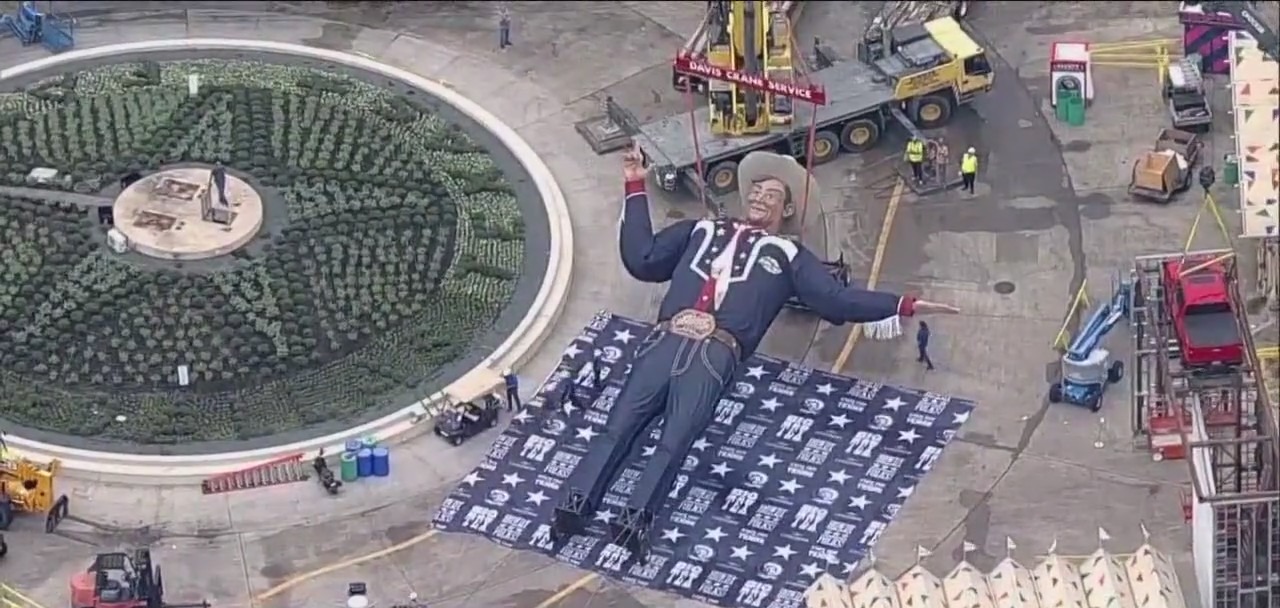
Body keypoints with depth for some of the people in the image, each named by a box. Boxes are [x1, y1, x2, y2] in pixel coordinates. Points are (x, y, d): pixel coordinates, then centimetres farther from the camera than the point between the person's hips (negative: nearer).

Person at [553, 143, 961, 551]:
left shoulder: (787, 255, 26)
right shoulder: (703, 230, 33)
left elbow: (835, 299, 16)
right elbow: (641, 259, 28)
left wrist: (903, 306, 6)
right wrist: (636, 189, 29)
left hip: (715, 351, -2)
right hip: (666, 339, 2)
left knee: (674, 441, -24)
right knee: (620, 425, -18)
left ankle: (633, 520, -39)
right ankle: (575, 505, -29)